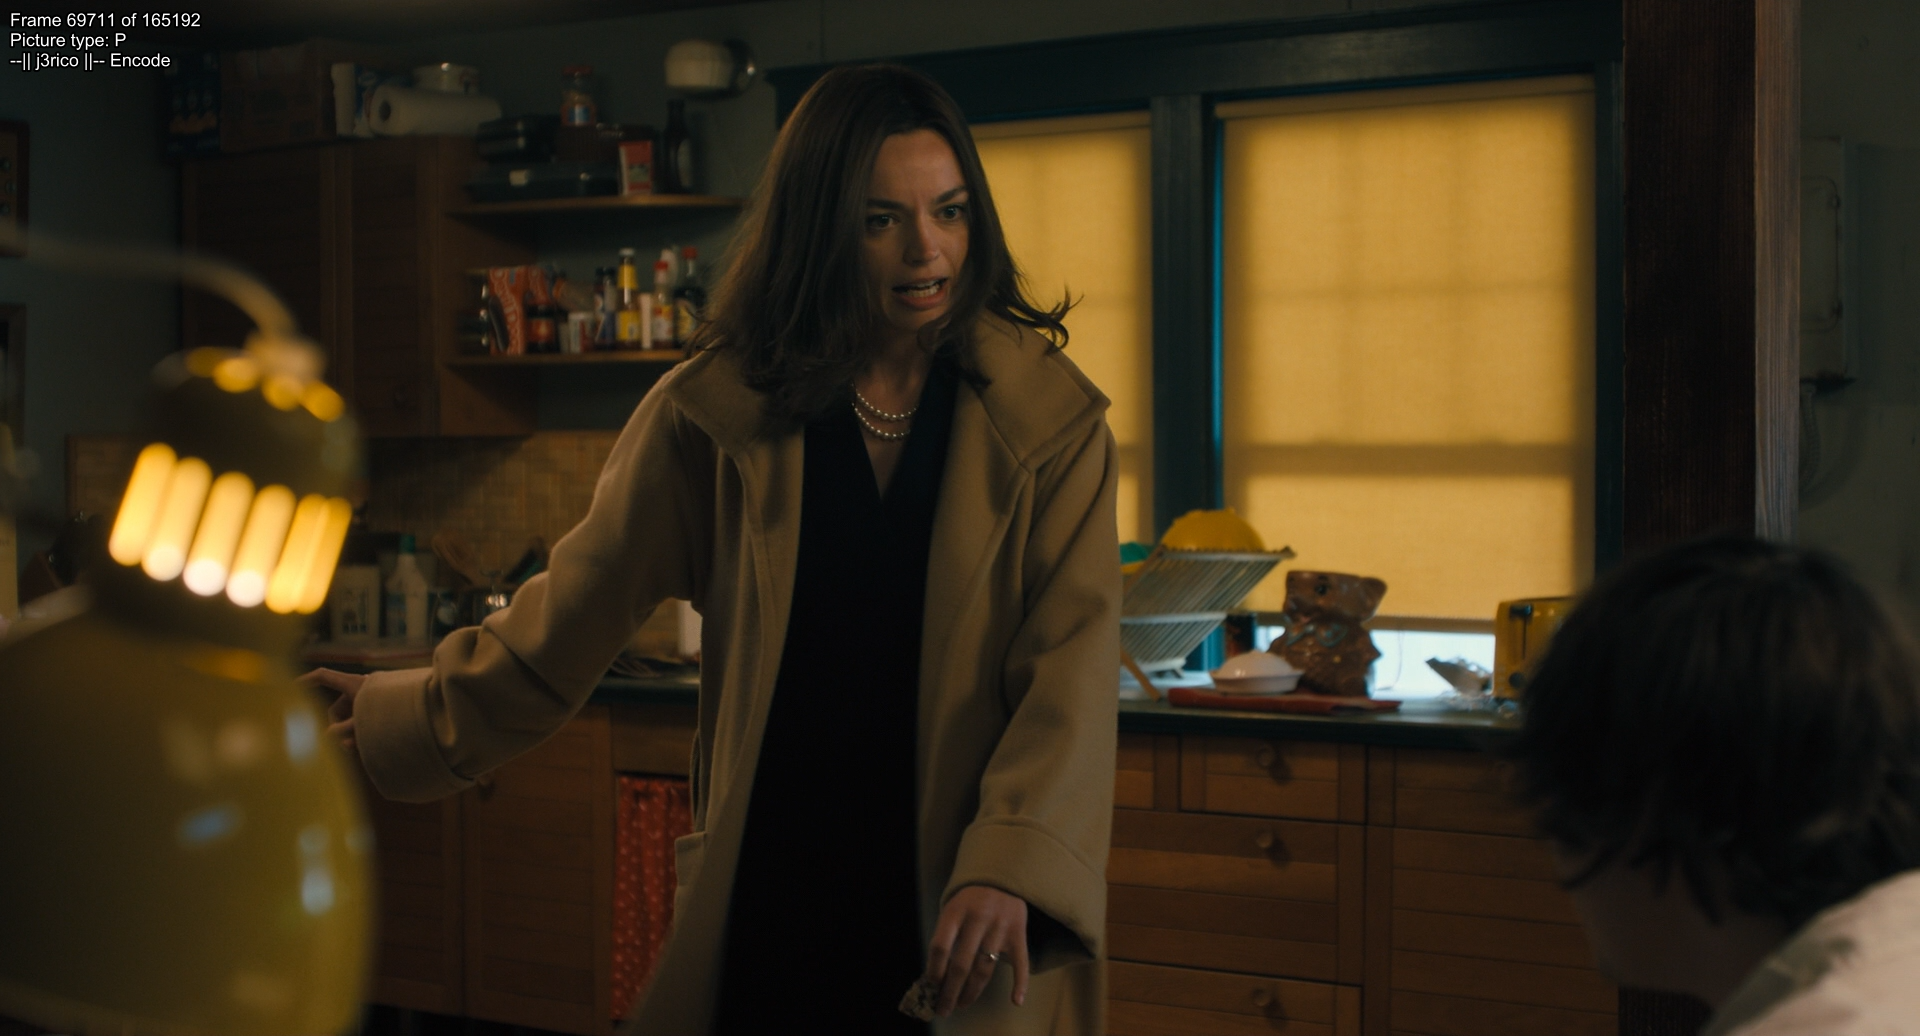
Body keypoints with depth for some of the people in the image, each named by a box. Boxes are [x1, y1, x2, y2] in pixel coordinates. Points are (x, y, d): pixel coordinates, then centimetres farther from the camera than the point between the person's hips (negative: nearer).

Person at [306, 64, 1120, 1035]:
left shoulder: (1049, 423, -2)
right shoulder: (718, 410, 0)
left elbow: (1072, 661, -10)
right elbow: (571, 614, 9)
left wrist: (1009, 869, -23)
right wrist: (397, 718, 14)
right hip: (772, 901, 1)